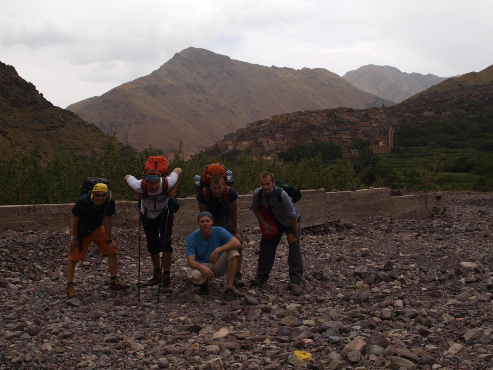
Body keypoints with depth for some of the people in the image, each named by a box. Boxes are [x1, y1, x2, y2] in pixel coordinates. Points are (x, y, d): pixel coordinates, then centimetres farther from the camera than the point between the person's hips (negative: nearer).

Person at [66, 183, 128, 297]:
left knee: (112, 250, 0)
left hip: (98, 228, 4)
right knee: (73, 256, -9)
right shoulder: (82, 201, -33)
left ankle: (114, 281, 11)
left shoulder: (110, 201, -24)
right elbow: (75, 220, -18)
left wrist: (109, 240, -6)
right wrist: (75, 238, -11)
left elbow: (107, 222, -11)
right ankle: (70, 286, 1)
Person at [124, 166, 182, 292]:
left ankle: (166, 278, -11)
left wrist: (174, 190, -18)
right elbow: (127, 177, -9)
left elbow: (178, 170, -14)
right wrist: (135, 193, -15)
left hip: (164, 213, -2)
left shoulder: (167, 184, -34)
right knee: (152, 246, 10)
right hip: (148, 215, 2)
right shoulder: (139, 186, -32)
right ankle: (157, 275, 30)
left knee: (165, 244, -18)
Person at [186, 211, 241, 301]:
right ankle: (204, 283, 4)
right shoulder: (192, 238, -15)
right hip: (202, 265, -1)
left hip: (219, 266, 1)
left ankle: (229, 288, -25)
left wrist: (217, 250, -40)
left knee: (232, 250, -28)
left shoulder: (219, 231, -15)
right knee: (196, 275, -37)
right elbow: (190, 261, -22)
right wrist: (202, 267, -43)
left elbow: (237, 243, -30)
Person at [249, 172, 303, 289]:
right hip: (275, 221, 5)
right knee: (266, 245, 1)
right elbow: (255, 208, 0)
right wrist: (264, 223, -9)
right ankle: (261, 277, 11)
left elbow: (292, 215, -28)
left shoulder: (282, 194, -37)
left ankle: (295, 280, -15)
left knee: (294, 244, -17)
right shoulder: (257, 194, -23)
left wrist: (295, 235, -21)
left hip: (291, 222, -5)